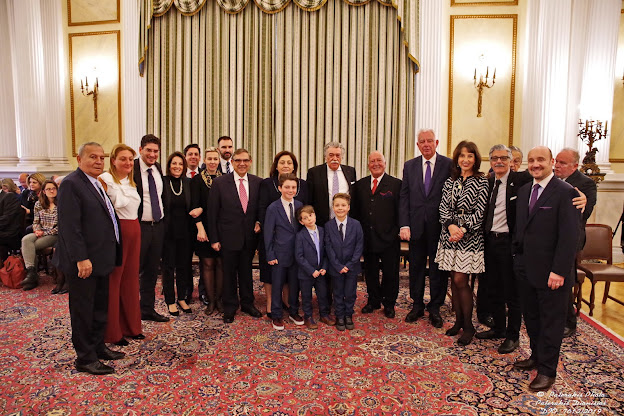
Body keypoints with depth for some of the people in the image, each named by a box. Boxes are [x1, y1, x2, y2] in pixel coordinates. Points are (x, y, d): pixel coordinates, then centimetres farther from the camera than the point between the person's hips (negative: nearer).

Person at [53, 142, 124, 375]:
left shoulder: (98, 184, 14)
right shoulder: (71, 184, -14)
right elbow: (70, 226, -20)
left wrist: (111, 254, 13)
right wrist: (81, 259, -23)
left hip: (101, 259, 9)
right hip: (84, 262, -9)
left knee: (100, 307, 18)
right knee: (83, 310, 5)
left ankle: (97, 347, 33)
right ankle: (85, 358, 17)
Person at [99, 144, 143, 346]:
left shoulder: (131, 181, 15)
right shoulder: (106, 179, -10)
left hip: (134, 231, 8)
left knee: (131, 278, 14)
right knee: (113, 280, 2)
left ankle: (130, 326, 27)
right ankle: (112, 332, 16)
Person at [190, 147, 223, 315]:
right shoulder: (197, 180, 3)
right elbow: (195, 206, -5)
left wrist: (203, 210, -14)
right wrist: (200, 228, -15)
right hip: (205, 227, -1)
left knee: (221, 264, 3)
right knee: (207, 264, 2)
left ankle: (219, 299, 15)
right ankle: (210, 300, 13)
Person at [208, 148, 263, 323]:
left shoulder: (258, 182, 2)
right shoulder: (220, 182, -5)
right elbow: (212, 212, -5)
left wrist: (259, 222, -7)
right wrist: (214, 239, -7)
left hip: (250, 236, 2)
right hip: (228, 236, -2)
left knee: (246, 271, 16)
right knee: (229, 273, 10)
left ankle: (247, 303, 34)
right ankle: (230, 307, 27)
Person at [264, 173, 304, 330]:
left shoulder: (300, 206, 3)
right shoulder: (273, 208, -9)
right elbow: (268, 234, -7)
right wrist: (270, 255, -8)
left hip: (297, 253, 4)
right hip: (280, 254, -3)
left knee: (295, 284, 15)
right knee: (277, 286, 8)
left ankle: (293, 312, 33)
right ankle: (276, 316, 24)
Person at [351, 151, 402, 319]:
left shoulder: (396, 184, -1)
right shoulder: (360, 185, 9)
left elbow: (401, 210, -3)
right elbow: (355, 210, 9)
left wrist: (398, 231, -10)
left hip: (389, 238, -3)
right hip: (367, 238, 3)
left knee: (390, 273, 8)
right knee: (370, 272, 14)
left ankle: (389, 304, 27)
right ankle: (373, 301, 32)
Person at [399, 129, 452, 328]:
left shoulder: (448, 165, -3)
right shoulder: (409, 166, 6)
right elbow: (404, 197, 3)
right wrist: (404, 224, -5)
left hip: (439, 226, -2)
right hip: (416, 225, 3)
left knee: (438, 268, 8)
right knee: (416, 267, 12)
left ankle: (435, 308, 24)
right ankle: (417, 305, 29)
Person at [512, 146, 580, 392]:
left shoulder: (565, 192, -11)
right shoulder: (524, 191, 10)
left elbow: (569, 236, -16)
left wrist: (559, 270, -19)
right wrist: (518, 257, 8)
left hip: (551, 272, -6)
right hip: (525, 268, 6)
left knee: (551, 322, 8)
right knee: (531, 317, 18)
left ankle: (547, 371, 21)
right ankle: (536, 356, 36)